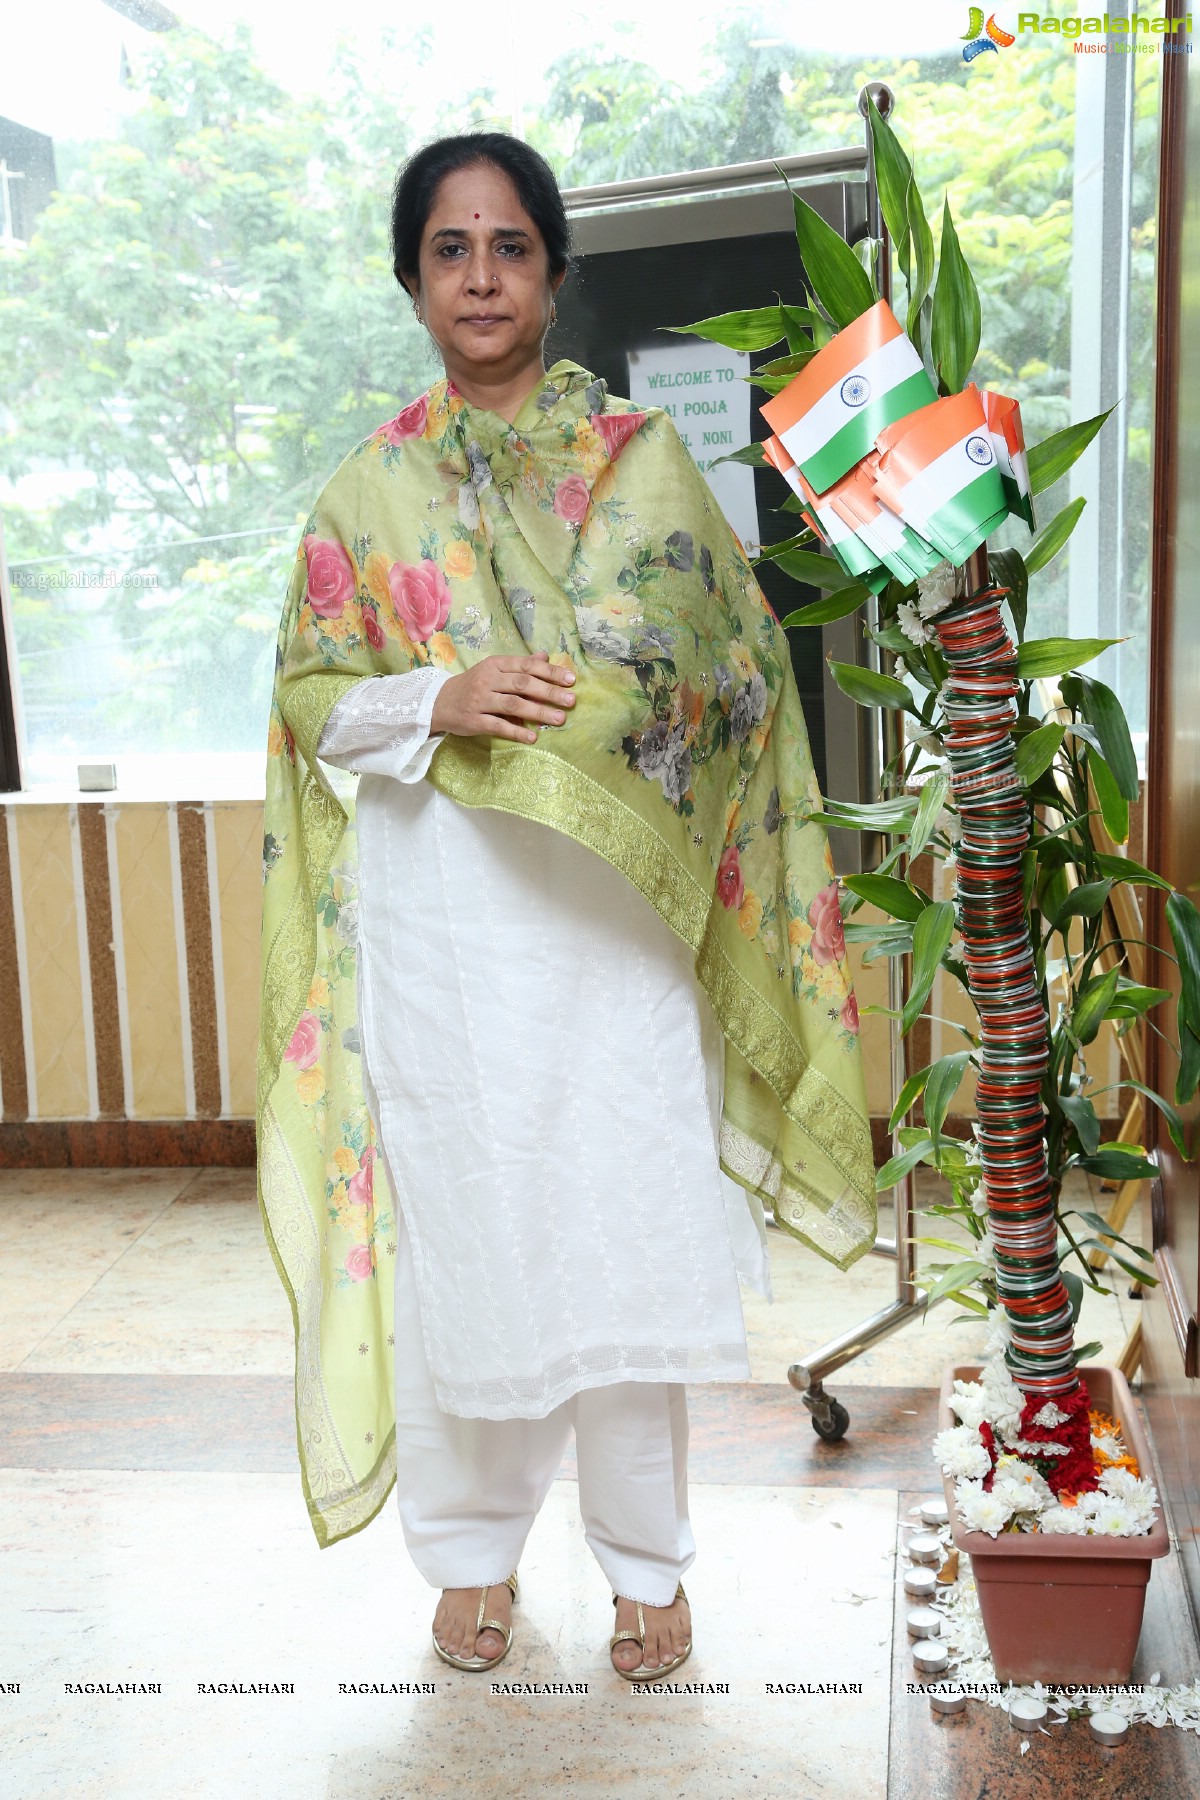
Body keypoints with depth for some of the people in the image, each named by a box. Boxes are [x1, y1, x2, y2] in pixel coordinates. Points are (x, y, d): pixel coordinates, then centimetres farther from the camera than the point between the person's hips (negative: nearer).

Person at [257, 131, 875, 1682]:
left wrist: (611, 710, -16)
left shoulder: (636, 454, 4)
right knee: (462, 1229, 8)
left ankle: (643, 1556, 23)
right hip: (441, 922, 1)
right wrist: (440, 701, -14)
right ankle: (474, 1543, 28)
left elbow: (736, 654, 3)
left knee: (631, 1231, 3)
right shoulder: (370, 488, 7)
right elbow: (314, 694, 6)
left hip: (614, 911, -1)